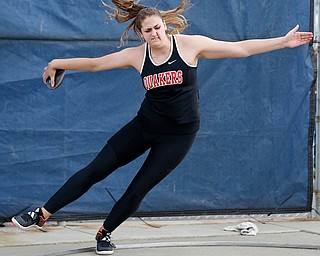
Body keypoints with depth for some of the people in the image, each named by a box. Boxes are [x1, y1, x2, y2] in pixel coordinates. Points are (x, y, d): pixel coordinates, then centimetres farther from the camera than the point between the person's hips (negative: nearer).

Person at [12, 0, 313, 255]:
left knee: (140, 187, -4)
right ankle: (42, 214, 2)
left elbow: (241, 48, -10)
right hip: (145, 125, 2)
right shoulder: (137, 55, -6)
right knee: (96, 169, -4)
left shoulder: (189, 44, -13)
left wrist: (284, 41, -13)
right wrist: (57, 64, 3)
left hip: (179, 134, -2)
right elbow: (94, 63, 4)